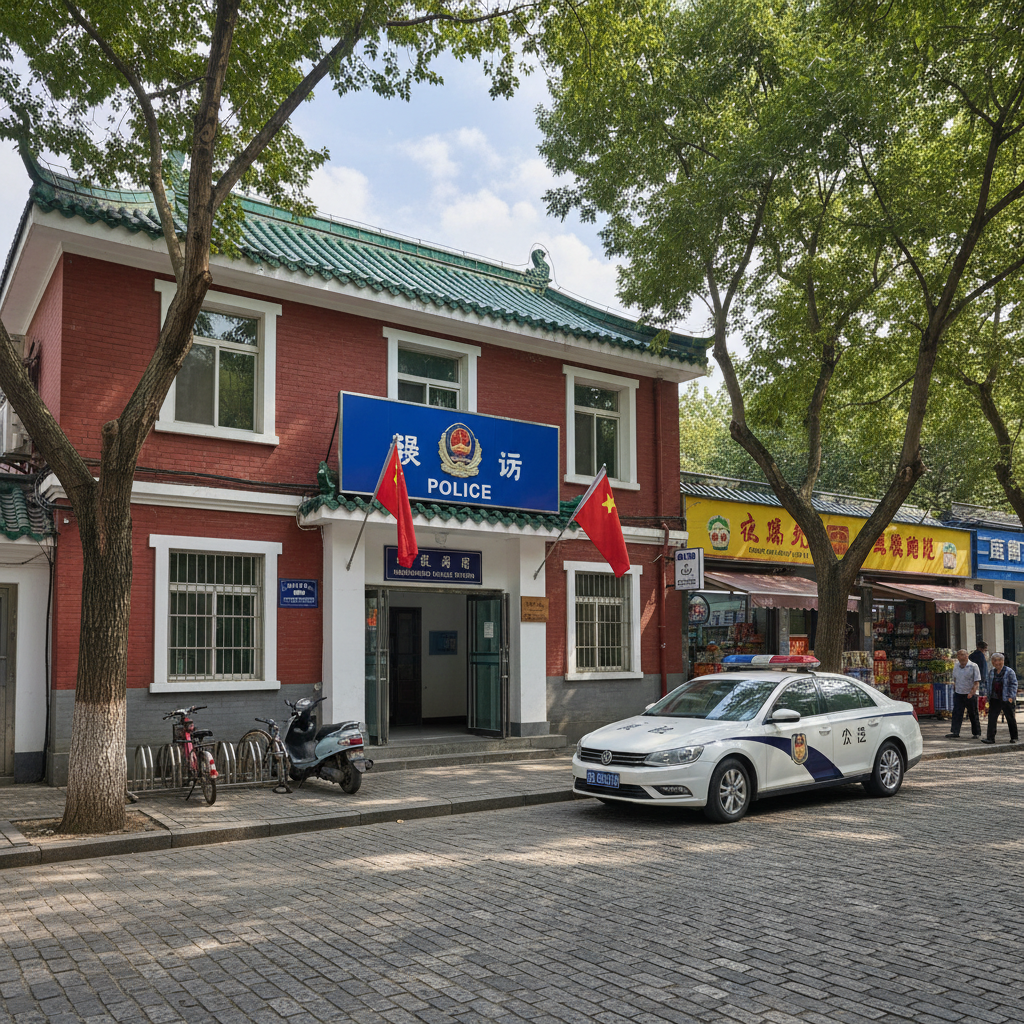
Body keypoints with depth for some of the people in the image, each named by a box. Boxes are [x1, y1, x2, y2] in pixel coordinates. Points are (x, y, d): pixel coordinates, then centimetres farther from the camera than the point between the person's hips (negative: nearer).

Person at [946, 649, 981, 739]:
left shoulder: (973, 666, -8)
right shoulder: (956, 666, 9)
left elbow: (977, 682, -11)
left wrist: (972, 692, -24)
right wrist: (954, 690, 15)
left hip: (970, 695, -4)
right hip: (958, 694, 4)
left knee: (973, 715, 6)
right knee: (956, 713, -5)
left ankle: (976, 733, 20)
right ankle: (955, 732, -7)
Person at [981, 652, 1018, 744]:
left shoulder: (1009, 671, -5)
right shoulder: (991, 672, 11)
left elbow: (1014, 684, -8)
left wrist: (1011, 696, -15)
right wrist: (989, 696, 14)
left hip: (1006, 699, -4)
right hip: (994, 699, 5)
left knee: (1011, 718, 8)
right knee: (992, 718, -5)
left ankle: (1014, 737, 23)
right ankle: (990, 737, -5)